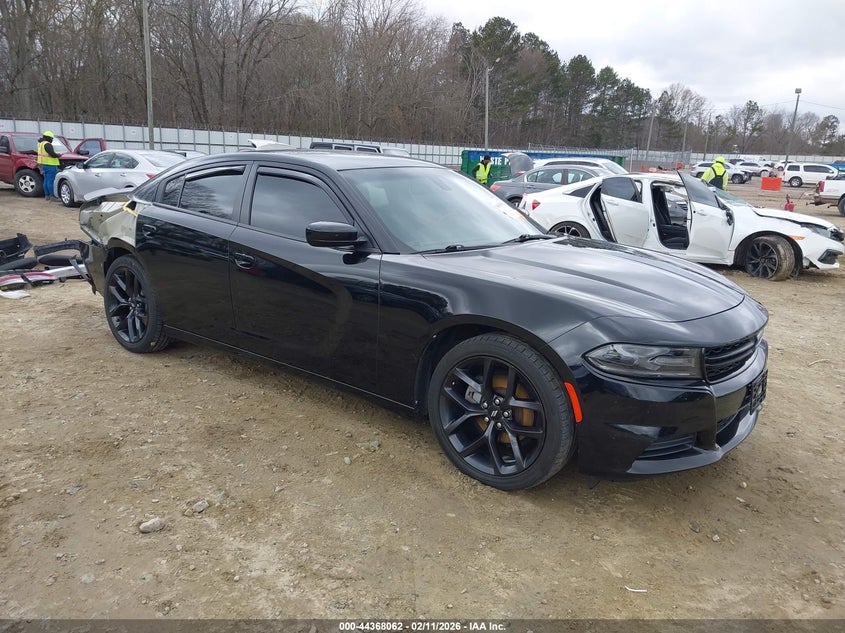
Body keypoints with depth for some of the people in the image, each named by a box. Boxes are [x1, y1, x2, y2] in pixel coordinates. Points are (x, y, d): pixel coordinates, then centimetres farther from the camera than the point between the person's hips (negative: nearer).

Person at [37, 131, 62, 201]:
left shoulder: (40, 143, 16)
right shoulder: (47, 144, -15)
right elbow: (52, 154, -20)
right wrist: (57, 155, -3)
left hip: (43, 164, 10)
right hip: (50, 165, -10)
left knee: (46, 181, 13)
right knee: (50, 181, -10)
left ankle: (47, 195, 18)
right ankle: (52, 196, -11)